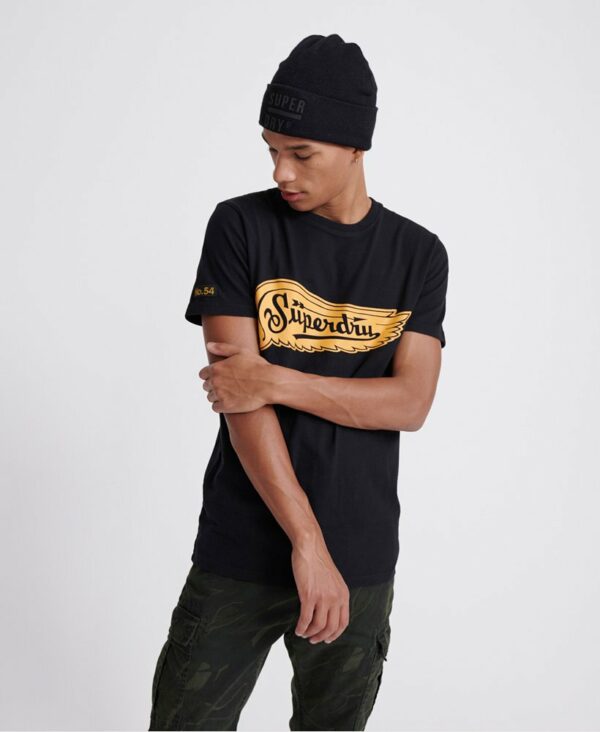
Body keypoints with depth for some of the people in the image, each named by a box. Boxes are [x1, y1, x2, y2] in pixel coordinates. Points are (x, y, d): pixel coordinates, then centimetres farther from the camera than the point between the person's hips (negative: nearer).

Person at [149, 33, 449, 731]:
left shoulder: (418, 254, 3)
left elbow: (411, 403, -7)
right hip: (240, 552, -1)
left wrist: (276, 380, -18)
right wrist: (307, 542, -17)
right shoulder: (241, 227, -3)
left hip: (362, 560, 2)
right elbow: (238, 396, -11)